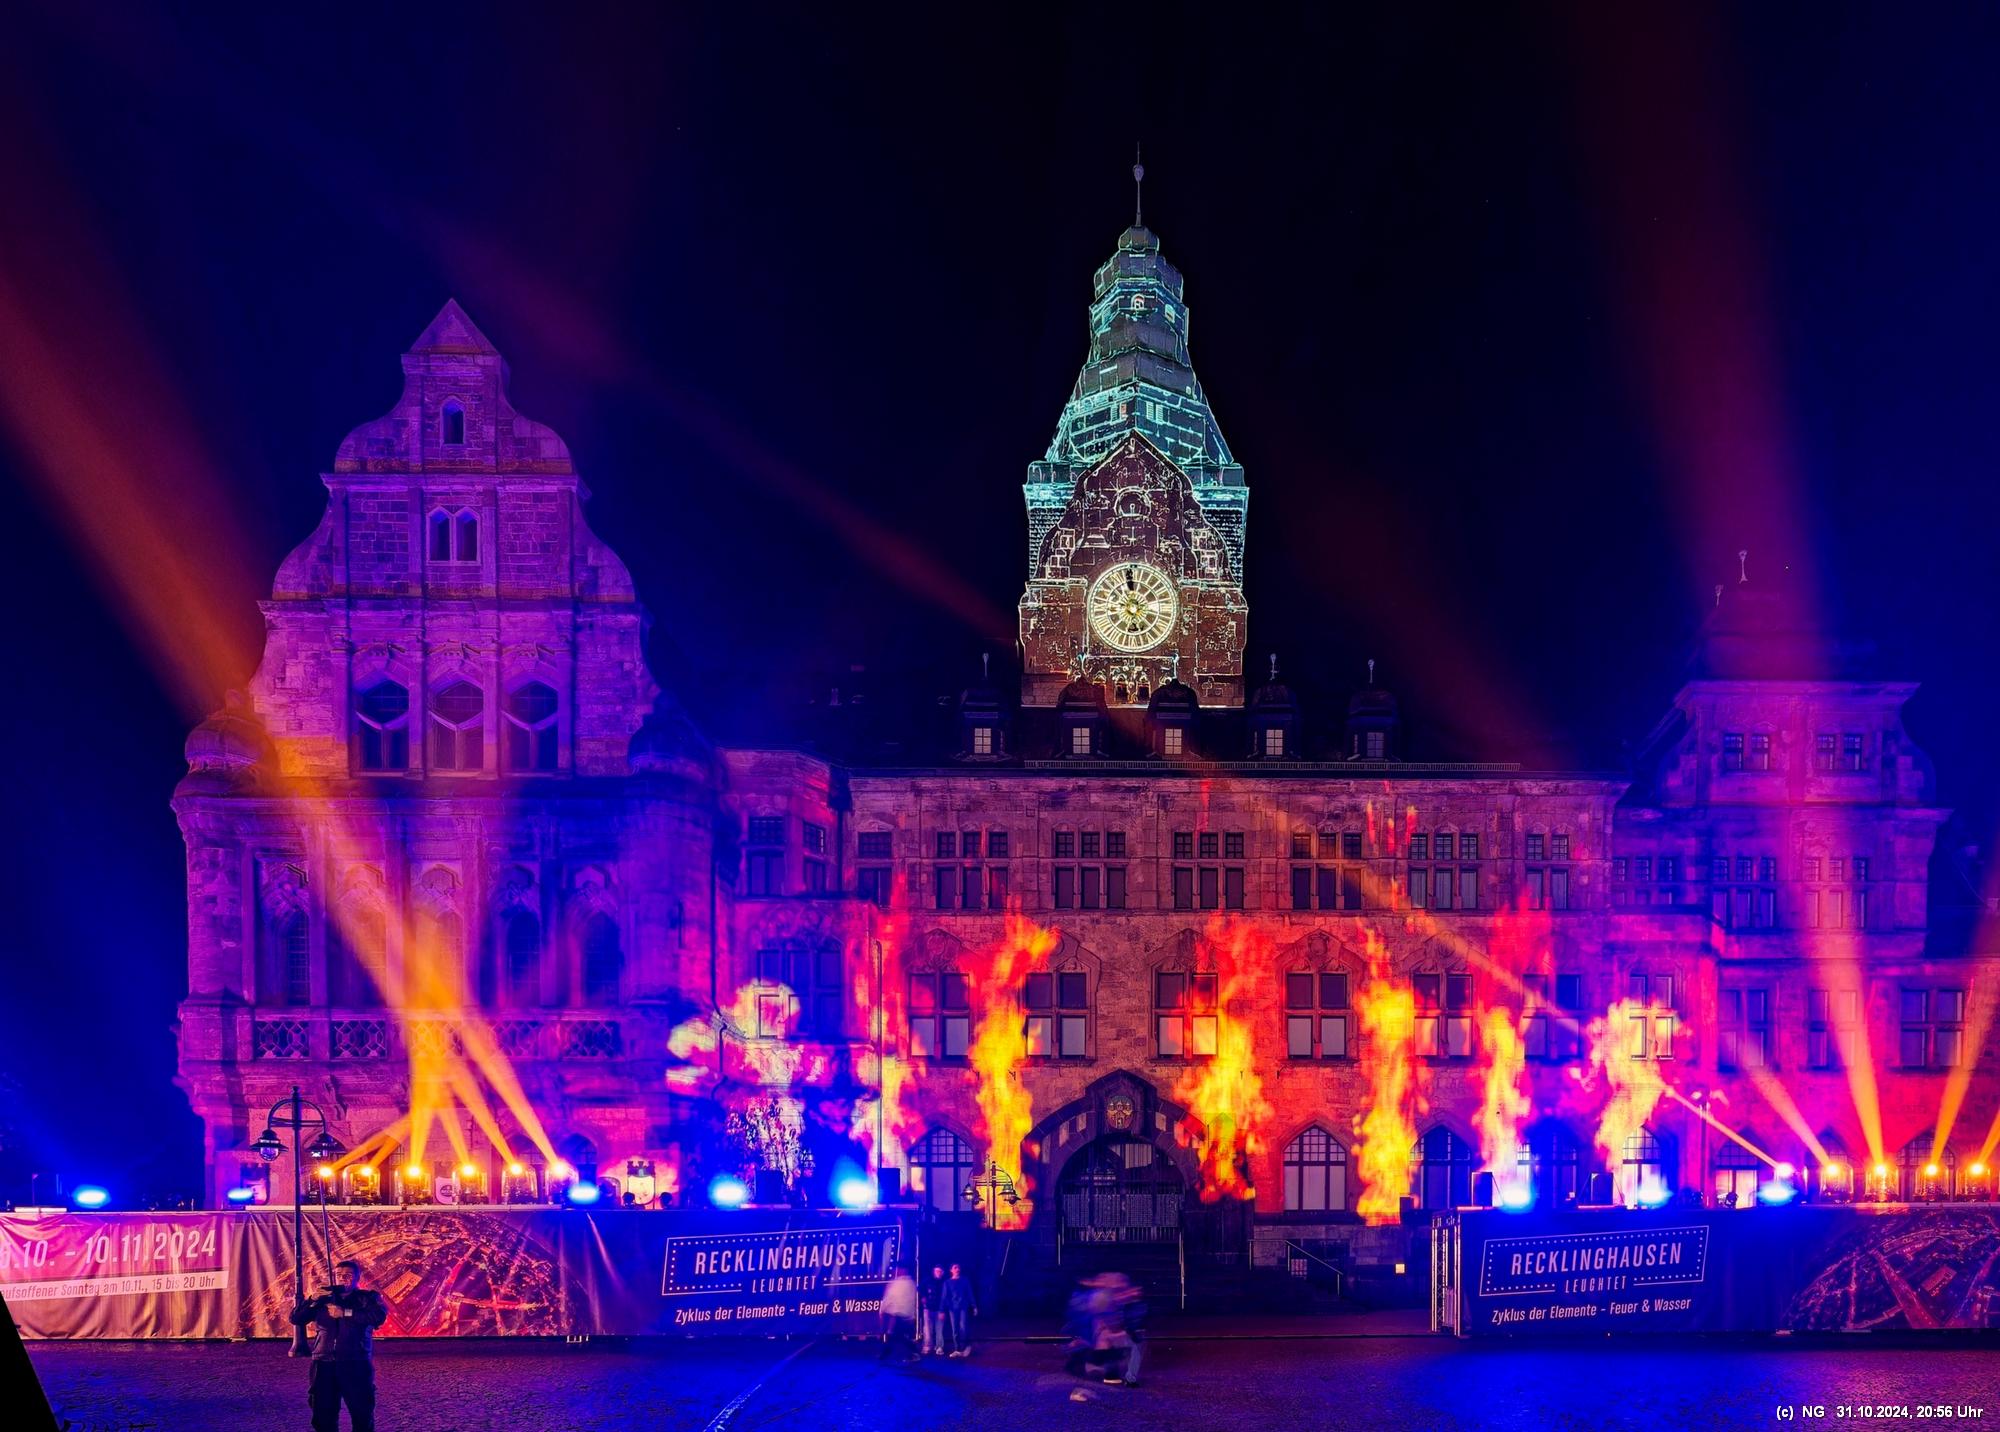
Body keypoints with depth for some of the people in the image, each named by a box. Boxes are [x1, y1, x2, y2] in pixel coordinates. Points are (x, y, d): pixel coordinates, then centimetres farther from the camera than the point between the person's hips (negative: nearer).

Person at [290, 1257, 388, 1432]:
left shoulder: (367, 1298, 6)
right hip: (324, 1365, 3)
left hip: (356, 1366, -3)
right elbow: (296, 1319, 8)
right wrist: (313, 1300, -8)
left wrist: (345, 1313, -16)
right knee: (323, 1417, 4)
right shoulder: (323, 1300, 15)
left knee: (362, 1415, -4)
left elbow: (379, 1316, -14)